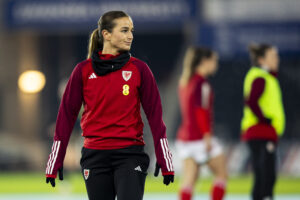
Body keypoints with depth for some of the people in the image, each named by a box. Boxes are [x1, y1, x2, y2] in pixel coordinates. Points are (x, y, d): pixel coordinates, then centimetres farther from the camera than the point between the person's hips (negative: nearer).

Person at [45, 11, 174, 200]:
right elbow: (67, 114, 6)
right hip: (95, 155, 1)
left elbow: (155, 114, 2)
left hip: (130, 155, -1)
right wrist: (55, 163, 5)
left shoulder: (139, 69, 1)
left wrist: (165, 161, -2)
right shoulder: (84, 70, 3)